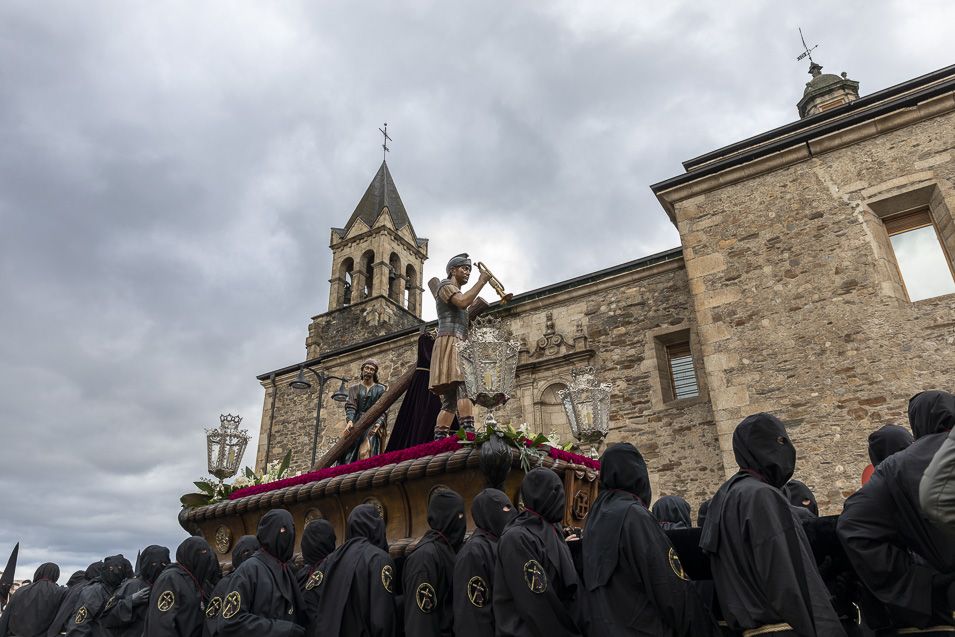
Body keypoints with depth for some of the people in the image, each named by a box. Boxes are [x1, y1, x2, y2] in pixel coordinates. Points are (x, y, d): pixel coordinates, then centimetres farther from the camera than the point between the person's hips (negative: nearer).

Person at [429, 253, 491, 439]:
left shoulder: (458, 293, 34)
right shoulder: (446, 285, 5)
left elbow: (467, 323, 28)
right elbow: (463, 302, -17)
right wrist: (482, 281, -7)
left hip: (459, 345, 10)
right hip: (450, 342, -10)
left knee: (450, 400, 0)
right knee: (464, 387, -25)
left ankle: (439, 441, -5)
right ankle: (469, 434, -36)